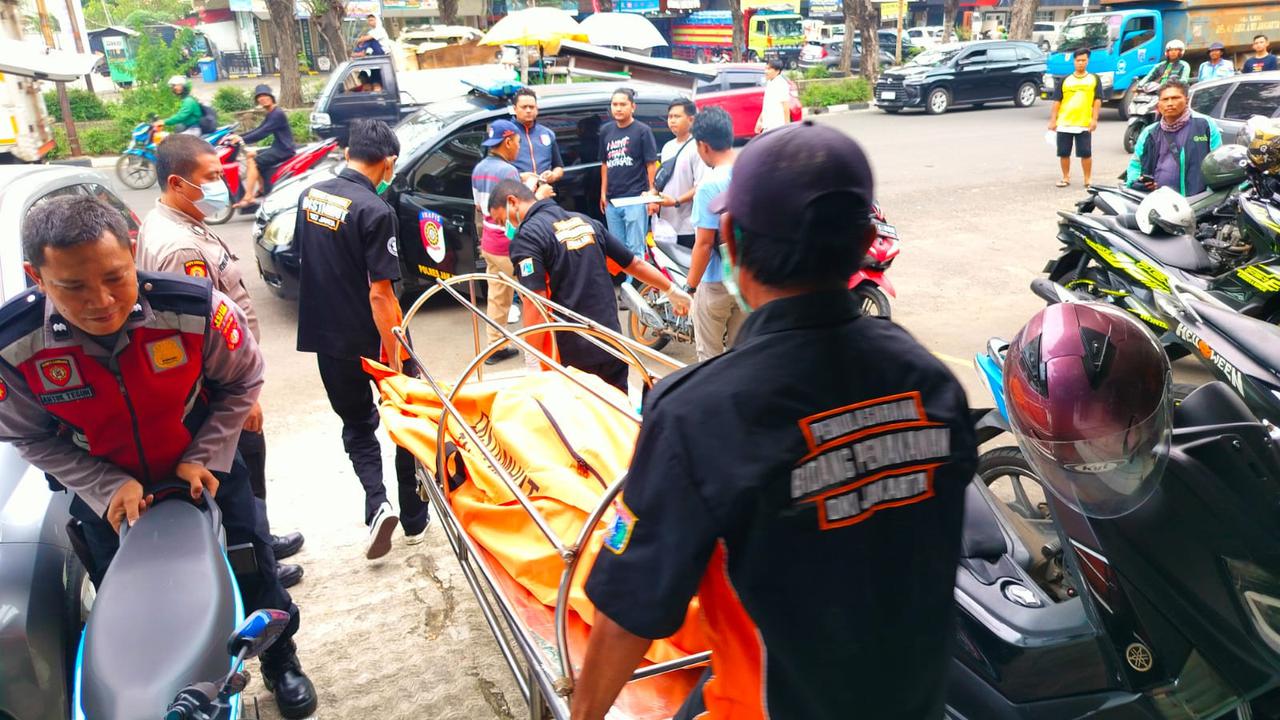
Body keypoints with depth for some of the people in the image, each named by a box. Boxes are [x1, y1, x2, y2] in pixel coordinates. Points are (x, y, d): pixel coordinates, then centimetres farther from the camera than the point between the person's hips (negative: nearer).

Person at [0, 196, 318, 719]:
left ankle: (279, 657, 46)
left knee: (253, 570, 16)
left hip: (204, 469, 0)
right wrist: (108, 486, -19)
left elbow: (241, 382, -11)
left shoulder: (196, 308, -30)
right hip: (104, 492, 1)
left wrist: (205, 458, -18)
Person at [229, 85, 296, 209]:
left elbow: (263, 132, -24)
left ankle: (248, 198, -19)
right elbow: (258, 130, 17)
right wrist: (239, 136, 5)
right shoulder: (271, 114, 16)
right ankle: (262, 189, 16)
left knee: (254, 162, -19)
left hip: (284, 149, -10)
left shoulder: (277, 113, -16)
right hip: (277, 147, 10)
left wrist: (243, 140, -25)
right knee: (250, 154, 15)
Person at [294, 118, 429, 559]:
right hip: (369, 339, -6)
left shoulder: (309, 196, 3)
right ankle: (414, 519, 23)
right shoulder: (375, 211, -20)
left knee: (356, 425, 20)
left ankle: (377, 503, -1)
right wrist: (396, 355, -19)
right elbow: (380, 294, -23)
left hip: (324, 336, 6)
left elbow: (304, 259, 13)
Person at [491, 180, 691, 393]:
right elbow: (635, 264, 19)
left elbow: (536, 309, -19)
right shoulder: (585, 221, 12)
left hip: (570, 357, -6)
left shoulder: (526, 237, -10)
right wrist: (673, 292, 31)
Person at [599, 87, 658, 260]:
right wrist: (603, 192, 15)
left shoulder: (642, 131, -3)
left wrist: (652, 192, -11)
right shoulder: (606, 130, 11)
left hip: (635, 199, -6)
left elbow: (651, 164, -4)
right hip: (612, 200, 6)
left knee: (634, 249, -6)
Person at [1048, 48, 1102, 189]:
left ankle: (1088, 179, 10)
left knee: (1086, 153, -1)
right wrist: (1053, 120, 1)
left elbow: (1097, 100, 4)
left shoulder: (1094, 79, 7)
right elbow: (1057, 101, 8)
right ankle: (1066, 178, 20)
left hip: (1084, 124, -1)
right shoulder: (1065, 80, 9)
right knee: (1064, 153, 6)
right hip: (1064, 123, 1)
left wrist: (1094, 119, -6)